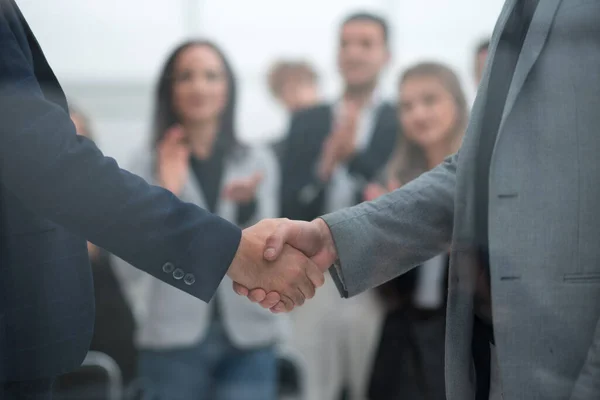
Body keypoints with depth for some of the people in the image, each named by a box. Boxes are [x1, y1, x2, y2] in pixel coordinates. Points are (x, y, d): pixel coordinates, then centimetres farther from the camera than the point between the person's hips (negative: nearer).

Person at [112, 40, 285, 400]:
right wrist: (163, 196, -15)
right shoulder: (146, 166, 4)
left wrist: (249, 205, -16)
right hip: (172, 340, -1)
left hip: (249, 336, 1)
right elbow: (129, 265, -3)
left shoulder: (258, 162, 9)